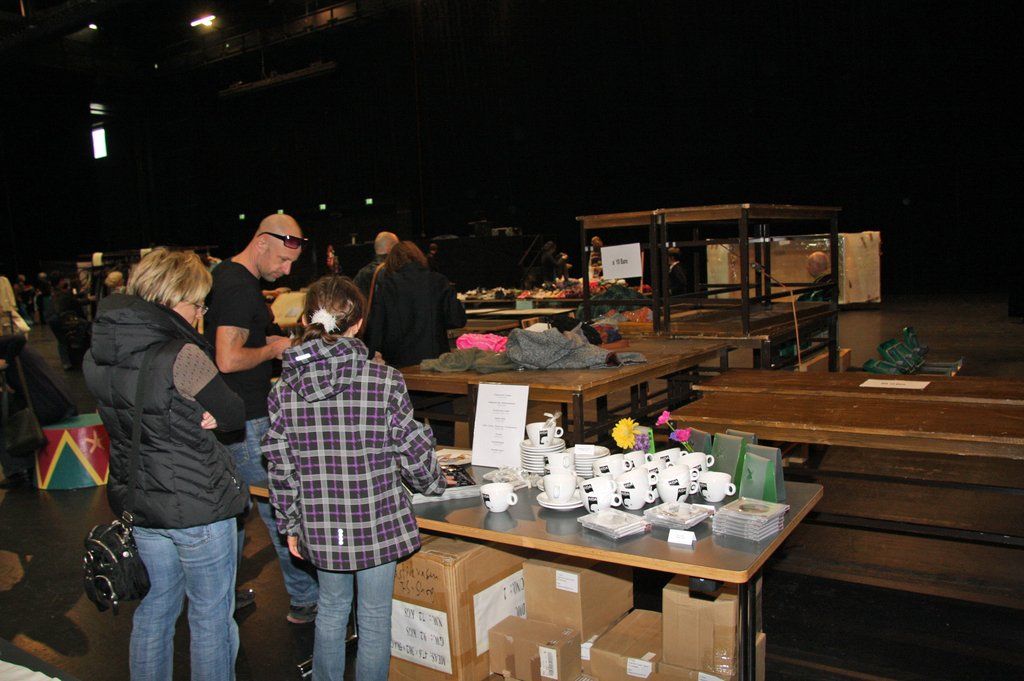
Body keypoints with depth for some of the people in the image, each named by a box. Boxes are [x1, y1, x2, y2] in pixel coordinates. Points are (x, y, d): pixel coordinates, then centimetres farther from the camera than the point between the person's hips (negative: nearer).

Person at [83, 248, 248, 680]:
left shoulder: (98, 355, 0)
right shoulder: (181, 356, -24)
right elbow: (234, 415, -13)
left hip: (137, 504, 7)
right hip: (198, 506, -7)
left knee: (153, 611, 22)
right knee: (211, 617, 11)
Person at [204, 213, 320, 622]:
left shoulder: (224, 275, 13)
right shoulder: (241, 288, -19)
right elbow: (229, 360, -26)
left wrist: (272, 341, 12)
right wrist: (273, 349, -11)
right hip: (247, 421, -10)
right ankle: (306, 600, 9)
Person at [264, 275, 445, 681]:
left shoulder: (284, 390, -6)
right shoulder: (384, 381, -15)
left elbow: (281, 468, -1)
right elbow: (412, 450, -8)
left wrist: (291, 525, 12)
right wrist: (434, 483, 12)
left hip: (320, 526, 3)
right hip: (376, 523, -3)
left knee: (331, 609, 23)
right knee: (374, 618, 14)